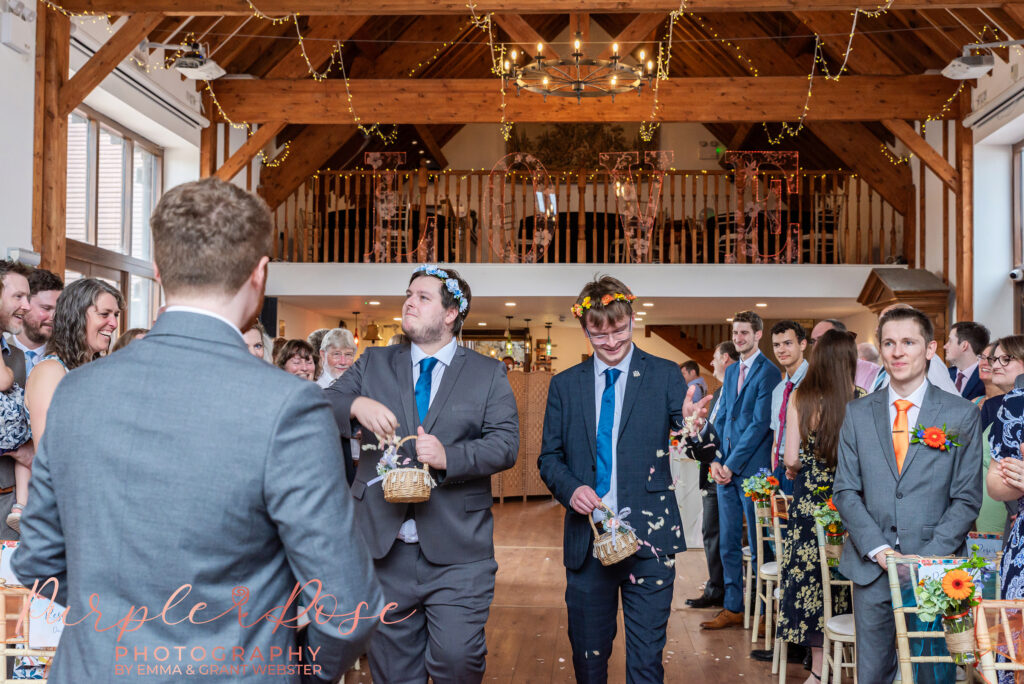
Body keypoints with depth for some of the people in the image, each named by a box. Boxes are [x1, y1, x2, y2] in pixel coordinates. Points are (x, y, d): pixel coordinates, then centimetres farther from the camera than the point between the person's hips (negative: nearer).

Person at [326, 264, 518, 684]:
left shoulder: (488, 374, 5)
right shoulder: (374, 363, 11)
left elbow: (506, 444, -5)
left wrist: (450, 456, -22)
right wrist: (354, 405, -22)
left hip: (456, 553, -2)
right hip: (384, 546, 2)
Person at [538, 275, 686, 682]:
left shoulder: (665, 376, 0)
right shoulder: (564, 385, 7)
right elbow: (549, 458, 9)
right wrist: (570, 489, -12)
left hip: (648, 540, -2)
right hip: (587, 539, 2)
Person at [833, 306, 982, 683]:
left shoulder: (962, 415, 0)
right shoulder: (857, 413, 6)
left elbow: (967, 499, -2)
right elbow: (845, 491, 4)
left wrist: (926, 559, -13)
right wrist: (878, 549, -9)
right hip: (871, 568, 2)